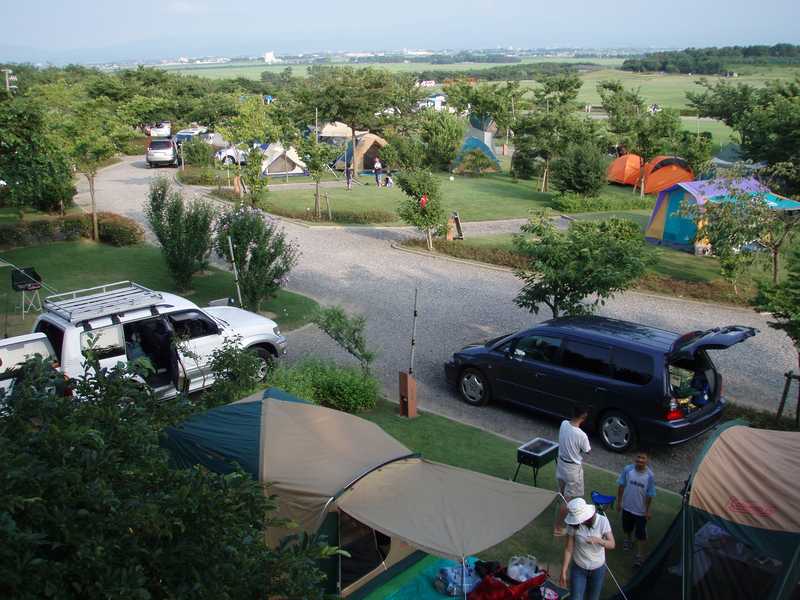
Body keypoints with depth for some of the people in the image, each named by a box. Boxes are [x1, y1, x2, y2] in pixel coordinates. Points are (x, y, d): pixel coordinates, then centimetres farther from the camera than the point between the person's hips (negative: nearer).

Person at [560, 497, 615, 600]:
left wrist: (598, 540, -38)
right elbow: (568, 549, -12)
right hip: (578, 568, 0)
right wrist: (563, 572, -12)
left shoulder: (602, 521, -21)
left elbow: (612, 544, -17)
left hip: (598, 569, 1)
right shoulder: (573, 524, -20)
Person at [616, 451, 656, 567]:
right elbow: (621, 486, -5)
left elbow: (650, 495, -11)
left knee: (641, 534, 5)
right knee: (627, 527, 26)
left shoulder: (649, 476, -21)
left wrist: (647, 510, -5)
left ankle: (639, 555, 21)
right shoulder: (628, 469, -17)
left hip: (641, 510, -3)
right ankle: (628, 540, 55)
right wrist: (619, 502, 0)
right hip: (627, 506, 3)